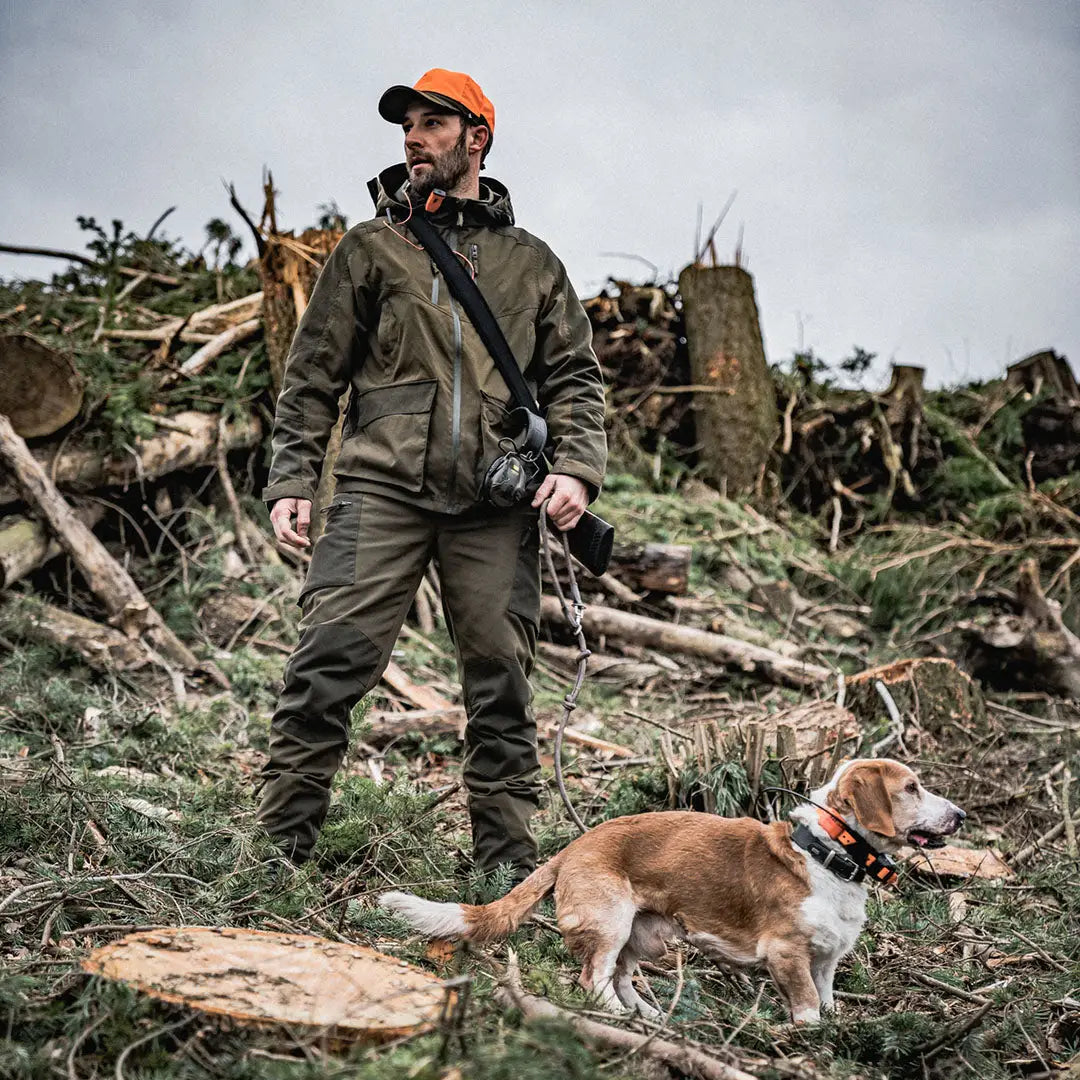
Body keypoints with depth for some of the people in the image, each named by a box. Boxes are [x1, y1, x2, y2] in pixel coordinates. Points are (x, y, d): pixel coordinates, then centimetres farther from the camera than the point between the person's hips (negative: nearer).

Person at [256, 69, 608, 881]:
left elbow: (574, 377, 16)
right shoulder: (370, 248, 15)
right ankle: (281, 845, -2)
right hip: (383, 486, -1)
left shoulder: (532, 263, 19)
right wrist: (292, 481, 0)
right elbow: (313, 375, 11)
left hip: (495, 502, 1)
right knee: (329, 663, -11)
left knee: (502, 681, 3)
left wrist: (576, 467, -2)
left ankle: (508, 861, 12)